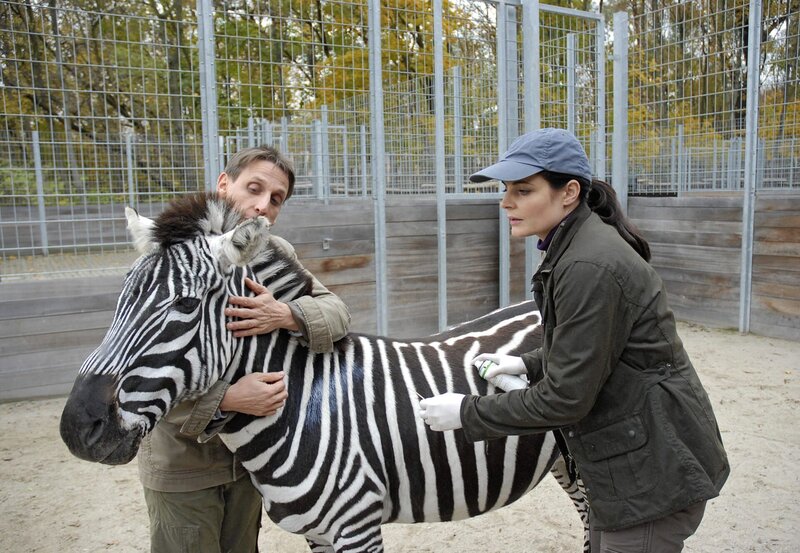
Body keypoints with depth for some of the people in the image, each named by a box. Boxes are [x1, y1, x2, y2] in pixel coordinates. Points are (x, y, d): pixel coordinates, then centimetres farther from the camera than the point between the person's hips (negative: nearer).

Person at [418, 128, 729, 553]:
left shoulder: (590, 266, -27)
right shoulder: (578, 245, 5)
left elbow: (564, 398, -24)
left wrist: (466, 414, -16)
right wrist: (529, 364, 8)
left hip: (654, 469, -10)